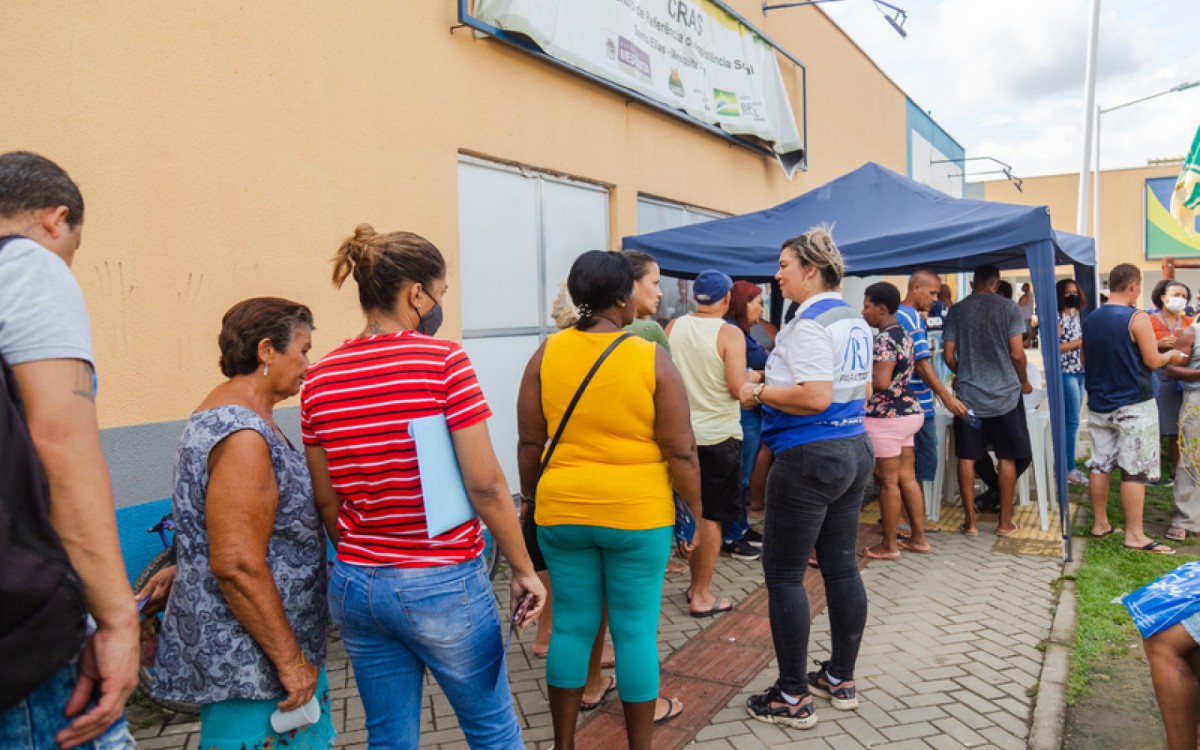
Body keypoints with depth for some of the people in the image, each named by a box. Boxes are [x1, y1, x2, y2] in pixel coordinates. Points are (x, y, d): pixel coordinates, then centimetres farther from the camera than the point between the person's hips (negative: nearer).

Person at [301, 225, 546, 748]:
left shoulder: (318, 380, 1)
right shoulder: (443, 360, -15)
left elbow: (326, 500, 8)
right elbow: (485, 484, -16)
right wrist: (523, 570, -5)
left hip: (354, 587, 6)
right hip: (442, 586, -5)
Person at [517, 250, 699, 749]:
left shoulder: (546, 354, -3)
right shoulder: (652, 360, -10)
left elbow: (529, 442, 2)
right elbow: (681, 452, -9)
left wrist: (530, 498, 15)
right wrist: (696, 510, 4)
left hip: (562, 511, 3)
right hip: (637, 514, -3)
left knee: (572, 625, 14)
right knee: (635, 631, 9)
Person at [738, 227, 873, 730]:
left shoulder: (809, 324, -17)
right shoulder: (855, 321, 13)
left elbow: (814, 397, -26)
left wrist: (760, 393, -13)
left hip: (809, 458, -10)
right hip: (854, 450, 10)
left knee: (783, 574, 1)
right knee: (841, 566, 16)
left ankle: (793, 698, 10)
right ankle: (841, 679, 28)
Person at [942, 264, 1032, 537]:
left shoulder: (957, 310, 2)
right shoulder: (1009, 308, -5)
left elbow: (949, 355, 2)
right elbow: (1017, 354, -8)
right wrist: (1024, 382, 10)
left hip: (968, 395, 1)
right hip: (1004, 393, -1)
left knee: (966, 458, 7)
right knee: (1007, 458, 9)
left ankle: (970, 521, 11)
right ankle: (1005, 522, 15)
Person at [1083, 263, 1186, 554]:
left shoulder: (1090, 320, 5)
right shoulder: (1137, 318, -13)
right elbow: (1152, 361, -13)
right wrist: (1171, 356, 7)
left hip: (1099, 404, 6)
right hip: (1133, 406, -6)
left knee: (1100, 465, 11)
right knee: (1134, 470, -2)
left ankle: (1100, 524, 20)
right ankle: (1134, 535, 1)